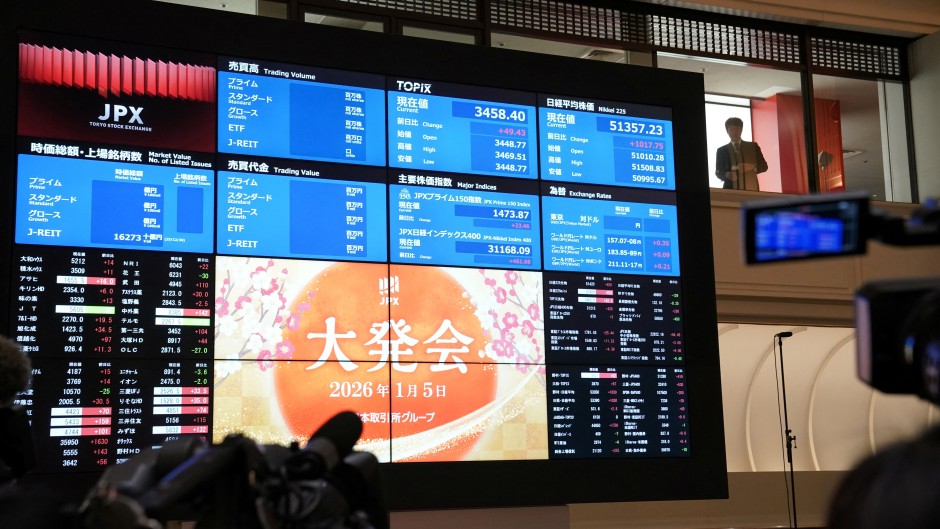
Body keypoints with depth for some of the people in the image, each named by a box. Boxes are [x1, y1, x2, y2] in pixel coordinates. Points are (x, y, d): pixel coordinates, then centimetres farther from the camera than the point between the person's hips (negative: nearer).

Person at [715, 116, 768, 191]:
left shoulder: (753, 146, 13)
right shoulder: (722, 150, 12)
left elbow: (764, 166, 11)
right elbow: (718, 172, 7)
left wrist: (752, 167, -11)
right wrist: (727, 175, -17)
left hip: (751, 189, 1)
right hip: (731, 190, 0)